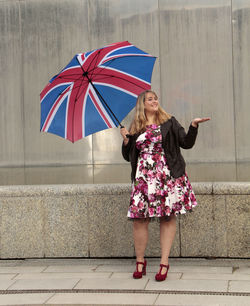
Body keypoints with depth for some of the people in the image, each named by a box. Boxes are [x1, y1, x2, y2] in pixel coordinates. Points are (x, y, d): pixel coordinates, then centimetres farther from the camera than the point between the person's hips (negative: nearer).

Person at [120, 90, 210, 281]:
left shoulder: (169, 122, 8)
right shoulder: (135, 128, 12)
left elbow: (186, 143, 1)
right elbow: (128, 156, 14)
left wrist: (194, 125, -12)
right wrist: (126, 140, -1)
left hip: (168, 176, -1)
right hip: (143, 178, 1)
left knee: (168, 217, -3)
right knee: (140, 219, -3)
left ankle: (164, 263, 5)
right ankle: (140, 262, 13)